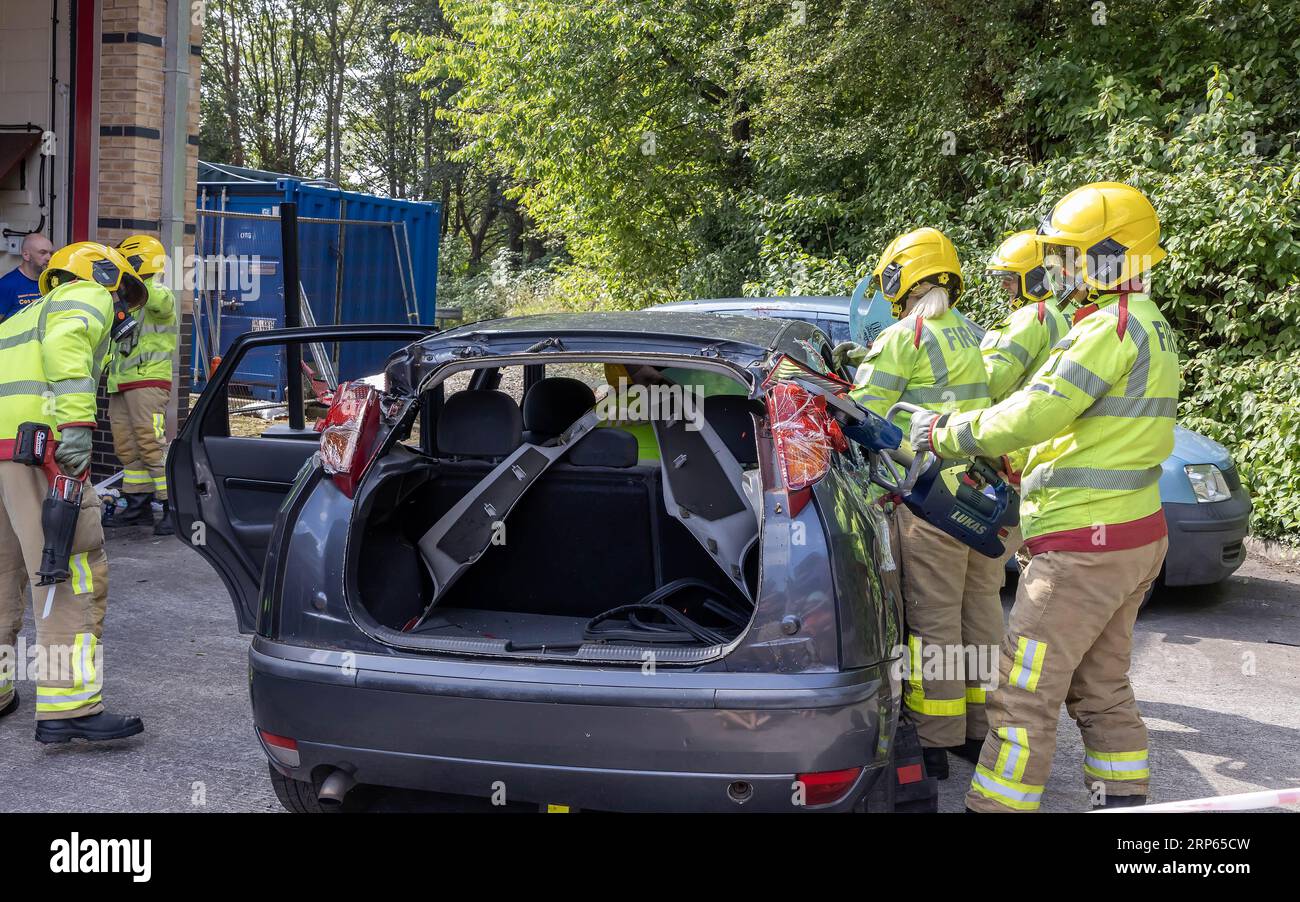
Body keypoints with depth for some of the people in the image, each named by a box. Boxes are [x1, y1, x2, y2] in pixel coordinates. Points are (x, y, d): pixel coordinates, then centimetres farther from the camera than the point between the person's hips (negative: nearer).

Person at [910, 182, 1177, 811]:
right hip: (1135, 538, 11)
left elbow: (1032, 415, -22)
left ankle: (996, 806, 0)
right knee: (1100, 689, 19)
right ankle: (1124, 800, 27)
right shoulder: (1146, 325, 14)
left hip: (1085, 546, -10)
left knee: (1023, 696, -5)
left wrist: (945, 434, -10)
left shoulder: (1112, 325, -18)